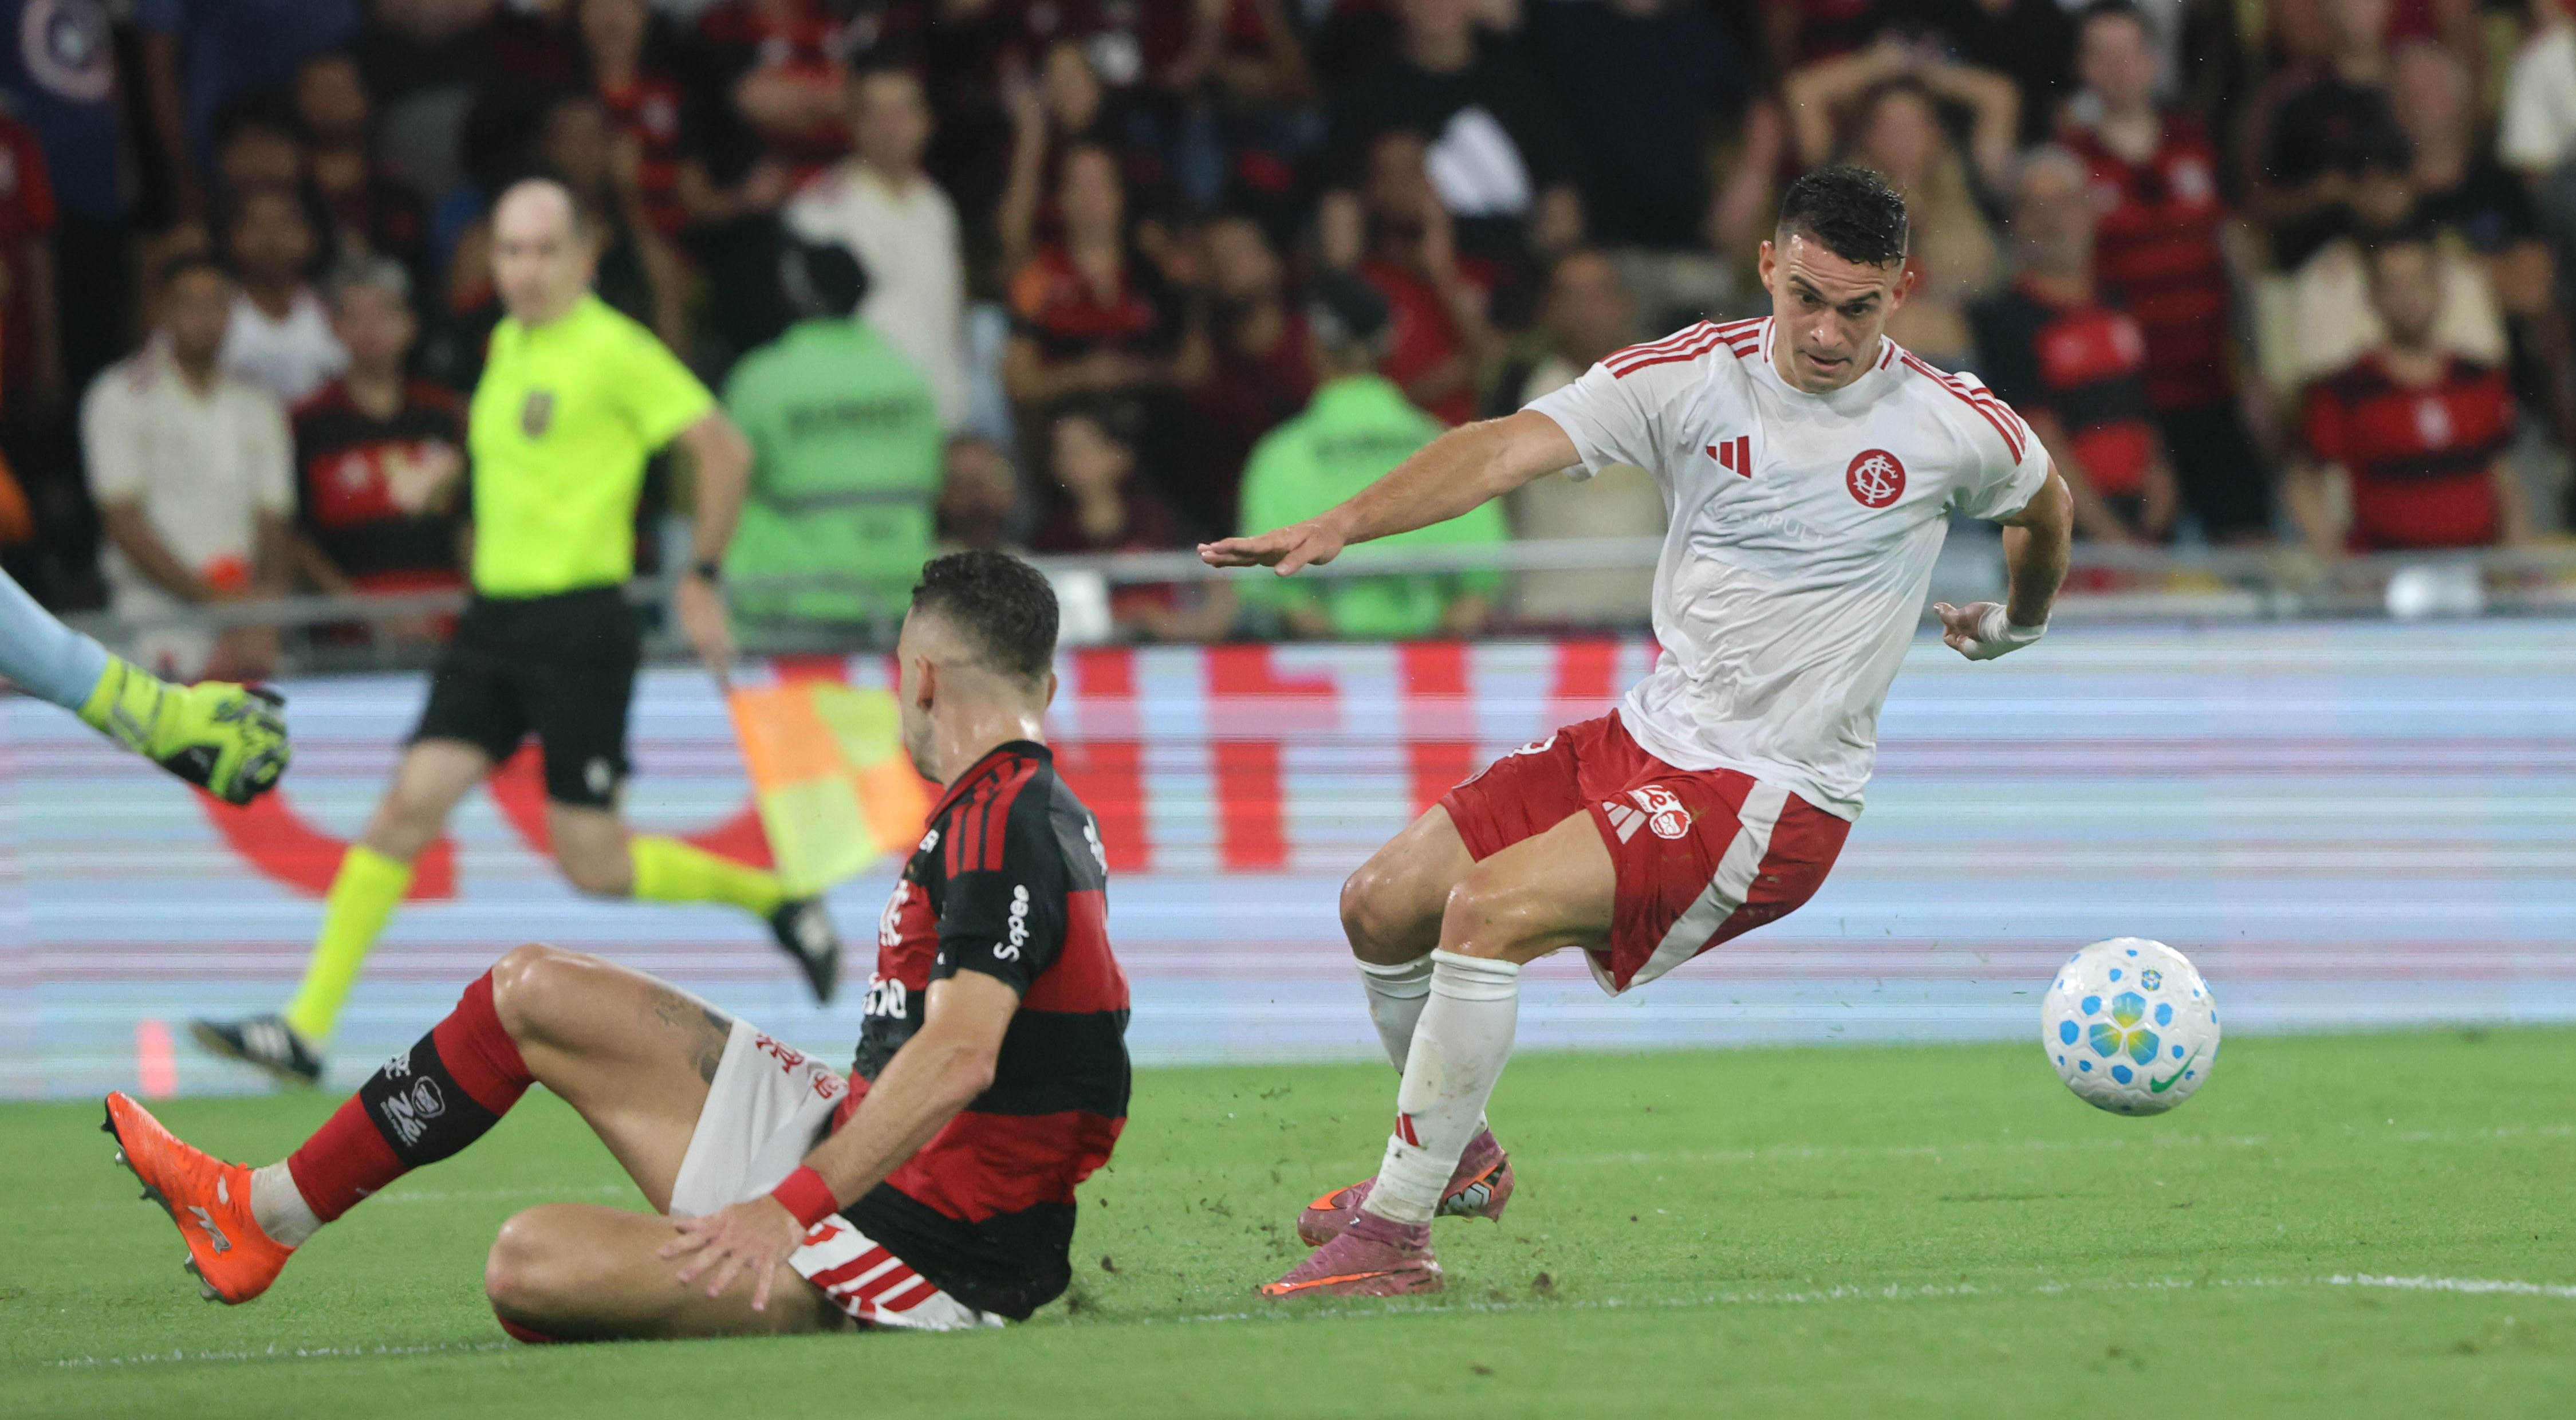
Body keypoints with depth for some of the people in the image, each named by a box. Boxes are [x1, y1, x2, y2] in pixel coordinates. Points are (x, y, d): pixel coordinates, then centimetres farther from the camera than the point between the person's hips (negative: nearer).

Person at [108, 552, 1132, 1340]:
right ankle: (265, 1211, 25)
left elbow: (959, 1057, -34)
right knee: (534, 991, 15)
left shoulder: (999, 828, -21)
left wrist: (790, 1207, -39)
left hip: (917, 1251, -10)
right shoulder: (1043, 813, 11)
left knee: (530, 1267, -26)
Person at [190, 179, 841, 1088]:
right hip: (495, 620, 7)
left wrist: (702, 578, -7)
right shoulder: (507, 346, 13)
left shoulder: (614, 350, -11)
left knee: (592, 863, -6)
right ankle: (306, 1028, -9)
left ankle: (773, 897, 17)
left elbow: (723, 449, -10)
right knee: (409, 805, -6)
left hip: (581, 627, -7)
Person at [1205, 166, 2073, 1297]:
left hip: (1774, 801, -5)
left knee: (1488, 910, -25)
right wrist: (1344, 523, -30)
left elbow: (2044, 505, 16)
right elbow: (1514, 447, -16)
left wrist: (2015, 623, 35)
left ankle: (1394, 1236, -18)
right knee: (1381, 907, 4)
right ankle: (1459, 1157, 31)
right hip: (1646, 738, 5)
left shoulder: (1955, 427, -8)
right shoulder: (1691, 377, -4)